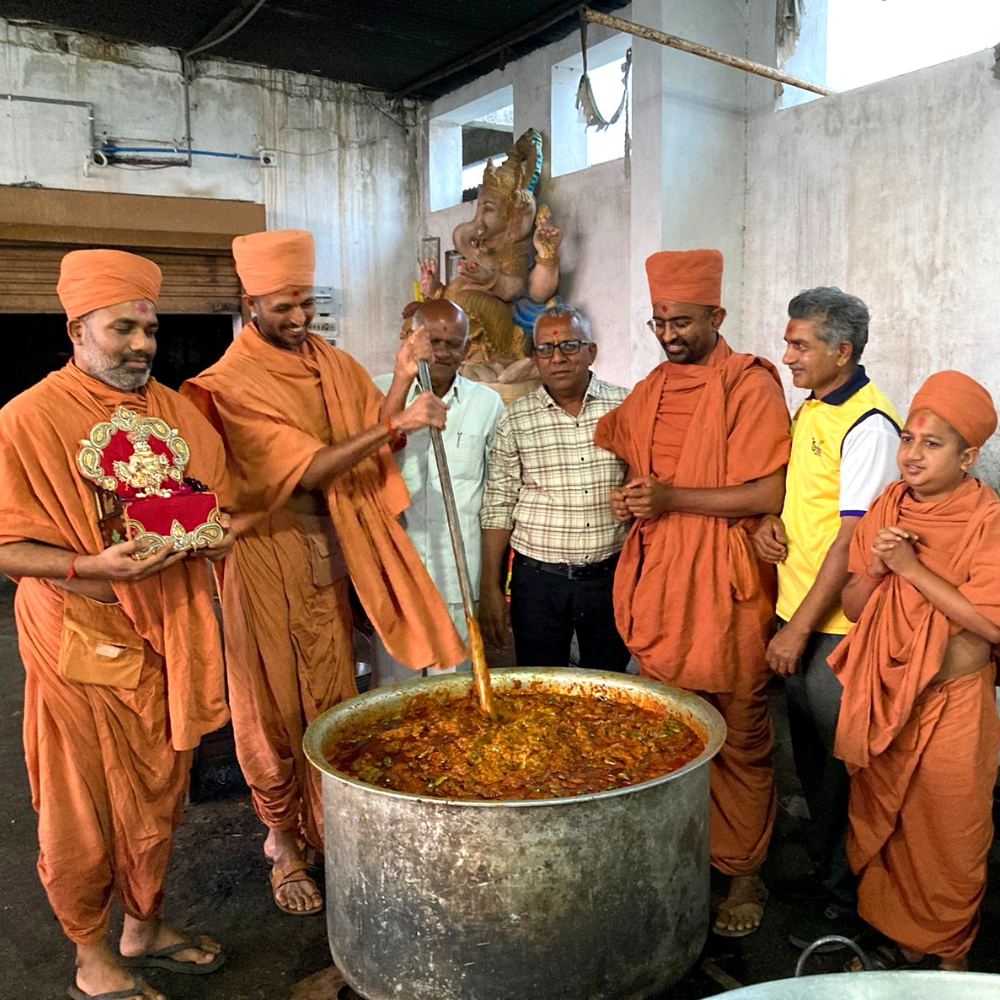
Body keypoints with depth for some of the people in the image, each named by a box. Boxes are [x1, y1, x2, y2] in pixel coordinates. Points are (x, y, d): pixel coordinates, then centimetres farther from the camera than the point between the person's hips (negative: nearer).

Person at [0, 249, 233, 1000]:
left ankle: (145, 927, 39)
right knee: (85, 806, 7)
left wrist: (214, 536, -5)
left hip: (168, 635, 5)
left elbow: (217, 509, 16)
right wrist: (91, 566, -24)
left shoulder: (177, 412, 8)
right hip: (82, 644, -5)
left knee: (160, 792, 17)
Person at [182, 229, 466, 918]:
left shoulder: (332, 364, 7)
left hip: (328, 547, 6)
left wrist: (403, 378, -13)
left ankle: (323, 825, 30)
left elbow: (376, 438, 1)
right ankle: (283, 842, 24)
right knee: (275, 702, 6)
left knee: (332, 693, 12)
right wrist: (395, 423, -27)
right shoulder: (230, 385, -14)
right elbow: (309, 469, -21)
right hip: (267, 551, -5)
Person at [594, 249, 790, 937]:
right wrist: (630, 498, 3)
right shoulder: (650, 392, 13)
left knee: (740, 739, 5)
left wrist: (673, 498, -17)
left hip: (725, 592, -5)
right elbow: (615, 454, 26)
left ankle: (744, 873, 22)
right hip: (658, 586, 6)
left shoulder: (750, 386, -7)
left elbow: (769, 494, -14)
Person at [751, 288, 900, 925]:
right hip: (799, 611, 9)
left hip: (838, 621, -8)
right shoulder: (811, 408, 10)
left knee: (837, 753, 6)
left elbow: (852, 539, -21)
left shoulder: (869, 424, -18)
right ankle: (828, 865, 36)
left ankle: (838, 878, 25)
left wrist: (800, 627, -19)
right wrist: (771, 519, 0)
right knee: (808, 744, 18)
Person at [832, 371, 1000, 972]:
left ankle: (951, 955, 30)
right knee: (883, 825, 15)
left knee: (946, 835, 9)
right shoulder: (888, 507, 2)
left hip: (952, 703, -4)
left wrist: (912, 567, -21)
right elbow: (853, 607, 5)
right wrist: (876, 568, -15)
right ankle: (899, 936, 36)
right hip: (881, 697, 5)